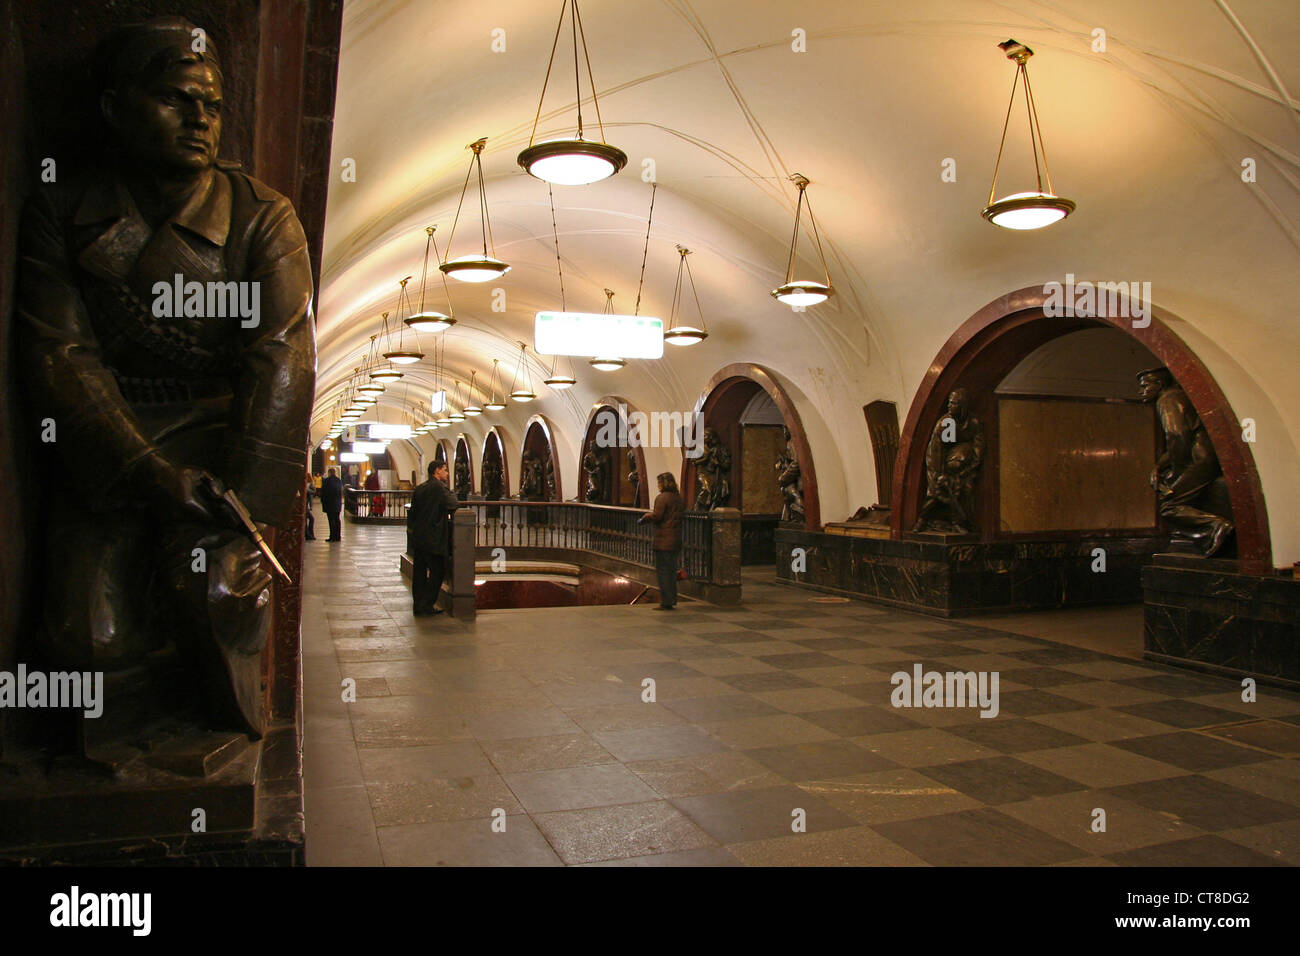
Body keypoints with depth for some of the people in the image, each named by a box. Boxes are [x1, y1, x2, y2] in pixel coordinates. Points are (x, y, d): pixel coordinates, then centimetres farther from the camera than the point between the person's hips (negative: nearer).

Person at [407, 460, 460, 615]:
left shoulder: (419, 489, 12)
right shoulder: (439, 487, -12)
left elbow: (413, 511, 15)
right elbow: (453, 504, -11)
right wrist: (453, 497, 10)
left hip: (418, 536, 8)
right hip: (433, 538, -8)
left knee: (419, 572, 11)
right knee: (437, 572, 0)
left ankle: (418, 605, 15)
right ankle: (427, 605, -1)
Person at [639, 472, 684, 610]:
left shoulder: (662, 497, -12)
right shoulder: (679, 498, 12)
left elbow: (656, 516, -19)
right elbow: (682, 515, 15)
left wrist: (644, 518, -1)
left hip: (663, 540, -8)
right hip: (676, 540, 8)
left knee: (662, 570, -2)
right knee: (671, 570, 16)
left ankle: (665, 603, -1)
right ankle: (672, 600, 21)